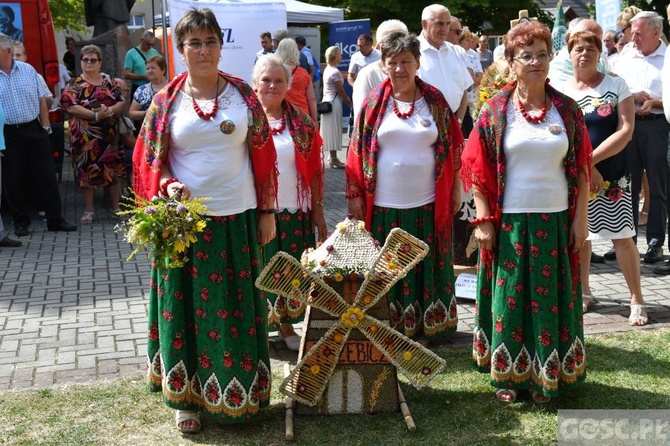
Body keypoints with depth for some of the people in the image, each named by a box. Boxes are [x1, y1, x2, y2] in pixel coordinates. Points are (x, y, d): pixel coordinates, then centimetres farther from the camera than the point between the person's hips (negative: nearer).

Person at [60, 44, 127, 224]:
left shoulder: (109, 81, 10)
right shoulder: (74, 84, 1)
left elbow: (122, 102, 5)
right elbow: (70, 106, -12)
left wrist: (110, 110, -16)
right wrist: (95, 115, -20)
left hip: (110, 135, 2)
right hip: (85, 136, -2)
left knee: (113, 169, 5)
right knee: (87, 170, 1)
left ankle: (116, 208, 14)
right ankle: (89, 210, 11)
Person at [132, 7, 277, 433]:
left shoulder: (243, 94, 3)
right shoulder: (166, 100, 0)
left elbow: (264, 157, 5)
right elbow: (150, 159, 4)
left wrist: (267, 211, 4)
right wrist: (167, 185, -16)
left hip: (238, 218, 1)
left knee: (238, 305, 8)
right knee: (188, 305, 6)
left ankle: (240, 391, 24)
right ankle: (188, 396, 20)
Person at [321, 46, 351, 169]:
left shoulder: (327, 69, 11)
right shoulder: (335, 72, -17)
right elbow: (341, 91, -14)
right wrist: (349, 103, -3)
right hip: (334, 102, -9)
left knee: (330, 130, 14)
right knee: (334, 130, -4)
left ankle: (332, 156, 21)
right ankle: (333, 159, 0)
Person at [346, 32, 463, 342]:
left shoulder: (434, 100, 2)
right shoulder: (374, 103, 0)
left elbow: (453, 146, 7)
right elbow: (358, 151, 1)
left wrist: (455, 188, 6)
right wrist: (355, 195, -2)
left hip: (427, 204, 1)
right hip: (384, 204, -1)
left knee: (427, 267, 10)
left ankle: (427, 327, 24)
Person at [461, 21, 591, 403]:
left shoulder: (567, 109, 3)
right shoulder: (496, 111, -2)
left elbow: (581, 168, 6)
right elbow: (478, 170, -2)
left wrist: (580, 218, 1)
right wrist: (484, 220, -7)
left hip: (556, 220, 2)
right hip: (510, 220, -2)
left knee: (553, 296, 8)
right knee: (510, 296, 5)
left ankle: (549, 375, 23)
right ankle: (509, 375, 19)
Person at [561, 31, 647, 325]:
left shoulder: (616, 85, -2)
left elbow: (626, 130, -10)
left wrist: (591, 159, -17)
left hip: (612, 175, -2)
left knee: (622, 236, -3)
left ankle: (636, 300, 8)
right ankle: (583, 292, 27)